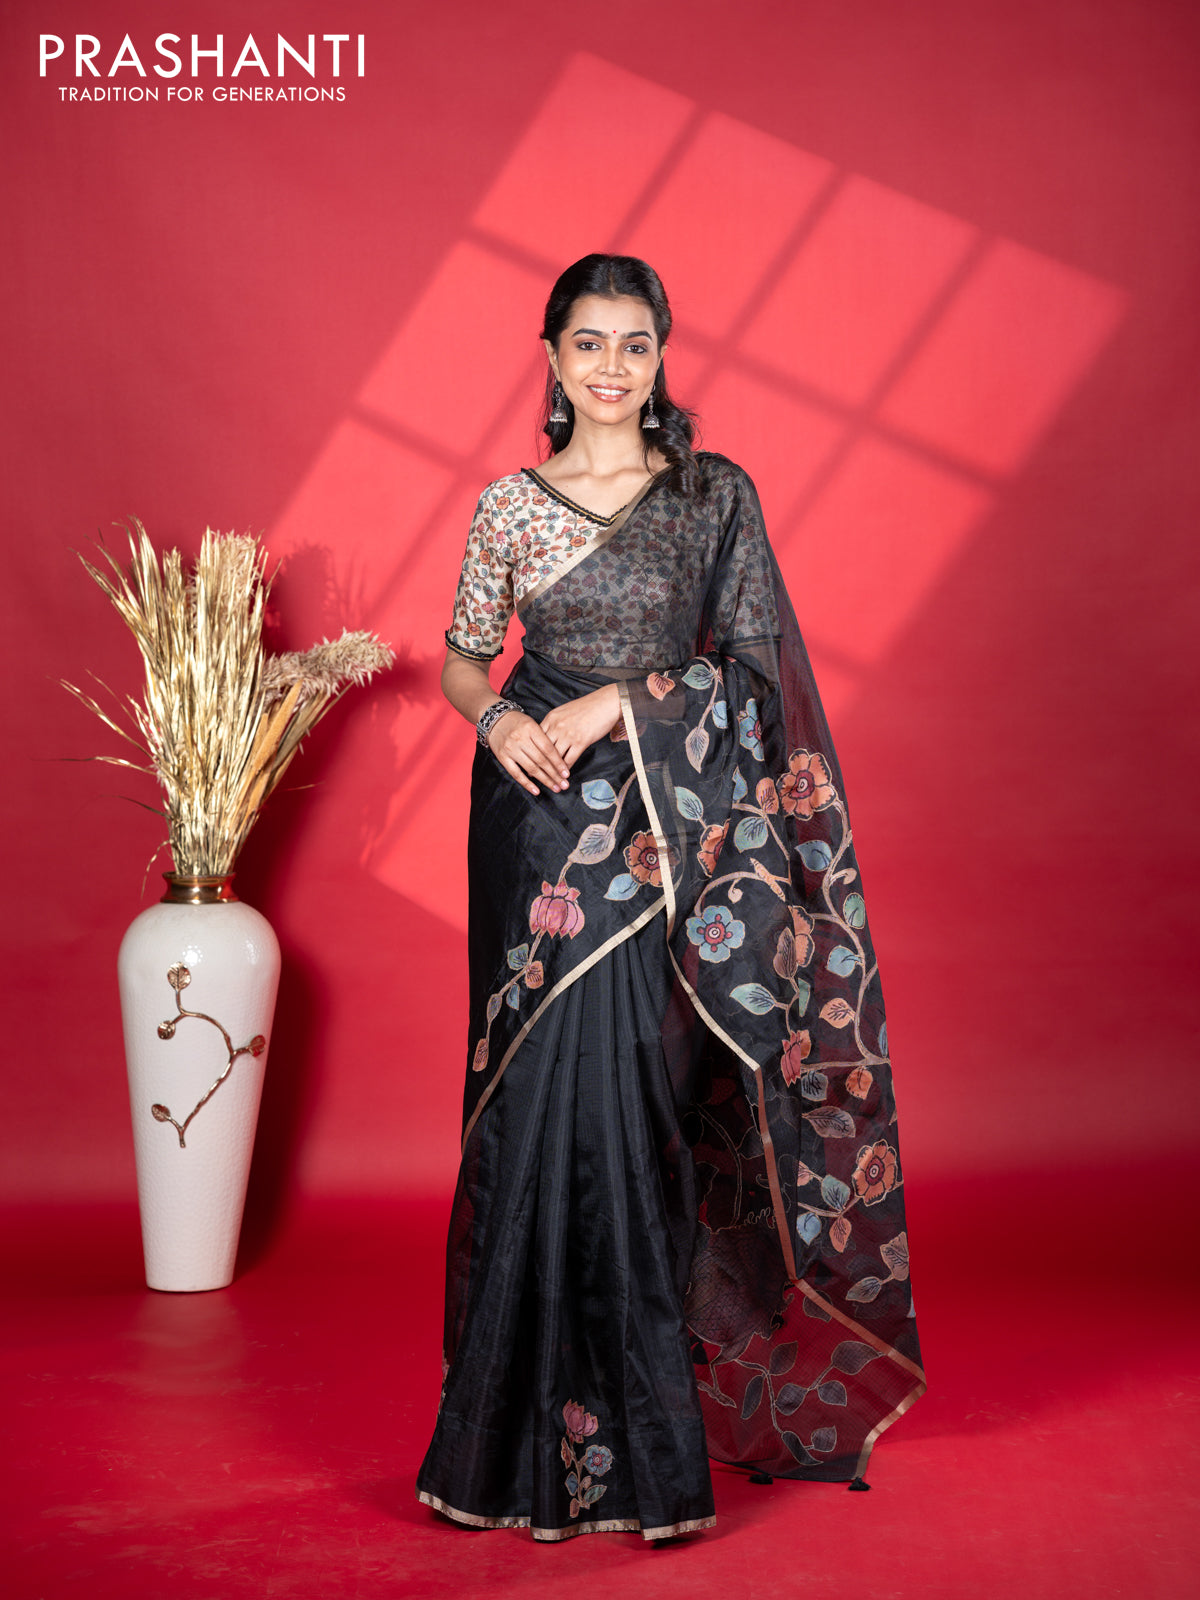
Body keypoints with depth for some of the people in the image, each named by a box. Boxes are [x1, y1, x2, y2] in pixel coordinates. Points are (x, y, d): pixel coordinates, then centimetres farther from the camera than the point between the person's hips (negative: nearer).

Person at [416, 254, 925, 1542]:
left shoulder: (716, 495, 3)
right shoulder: (508, 506, 7)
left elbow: (754, 660, 0)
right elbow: (460, 663, 11)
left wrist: (627, 700, -12)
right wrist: (501, 722, -10)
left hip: (659, 829, -1)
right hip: (538, 818, 2)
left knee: (618, 1093, -5)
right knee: (540, 1096, 3)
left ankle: (628, 1431, 9)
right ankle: (524, 1421, 17)